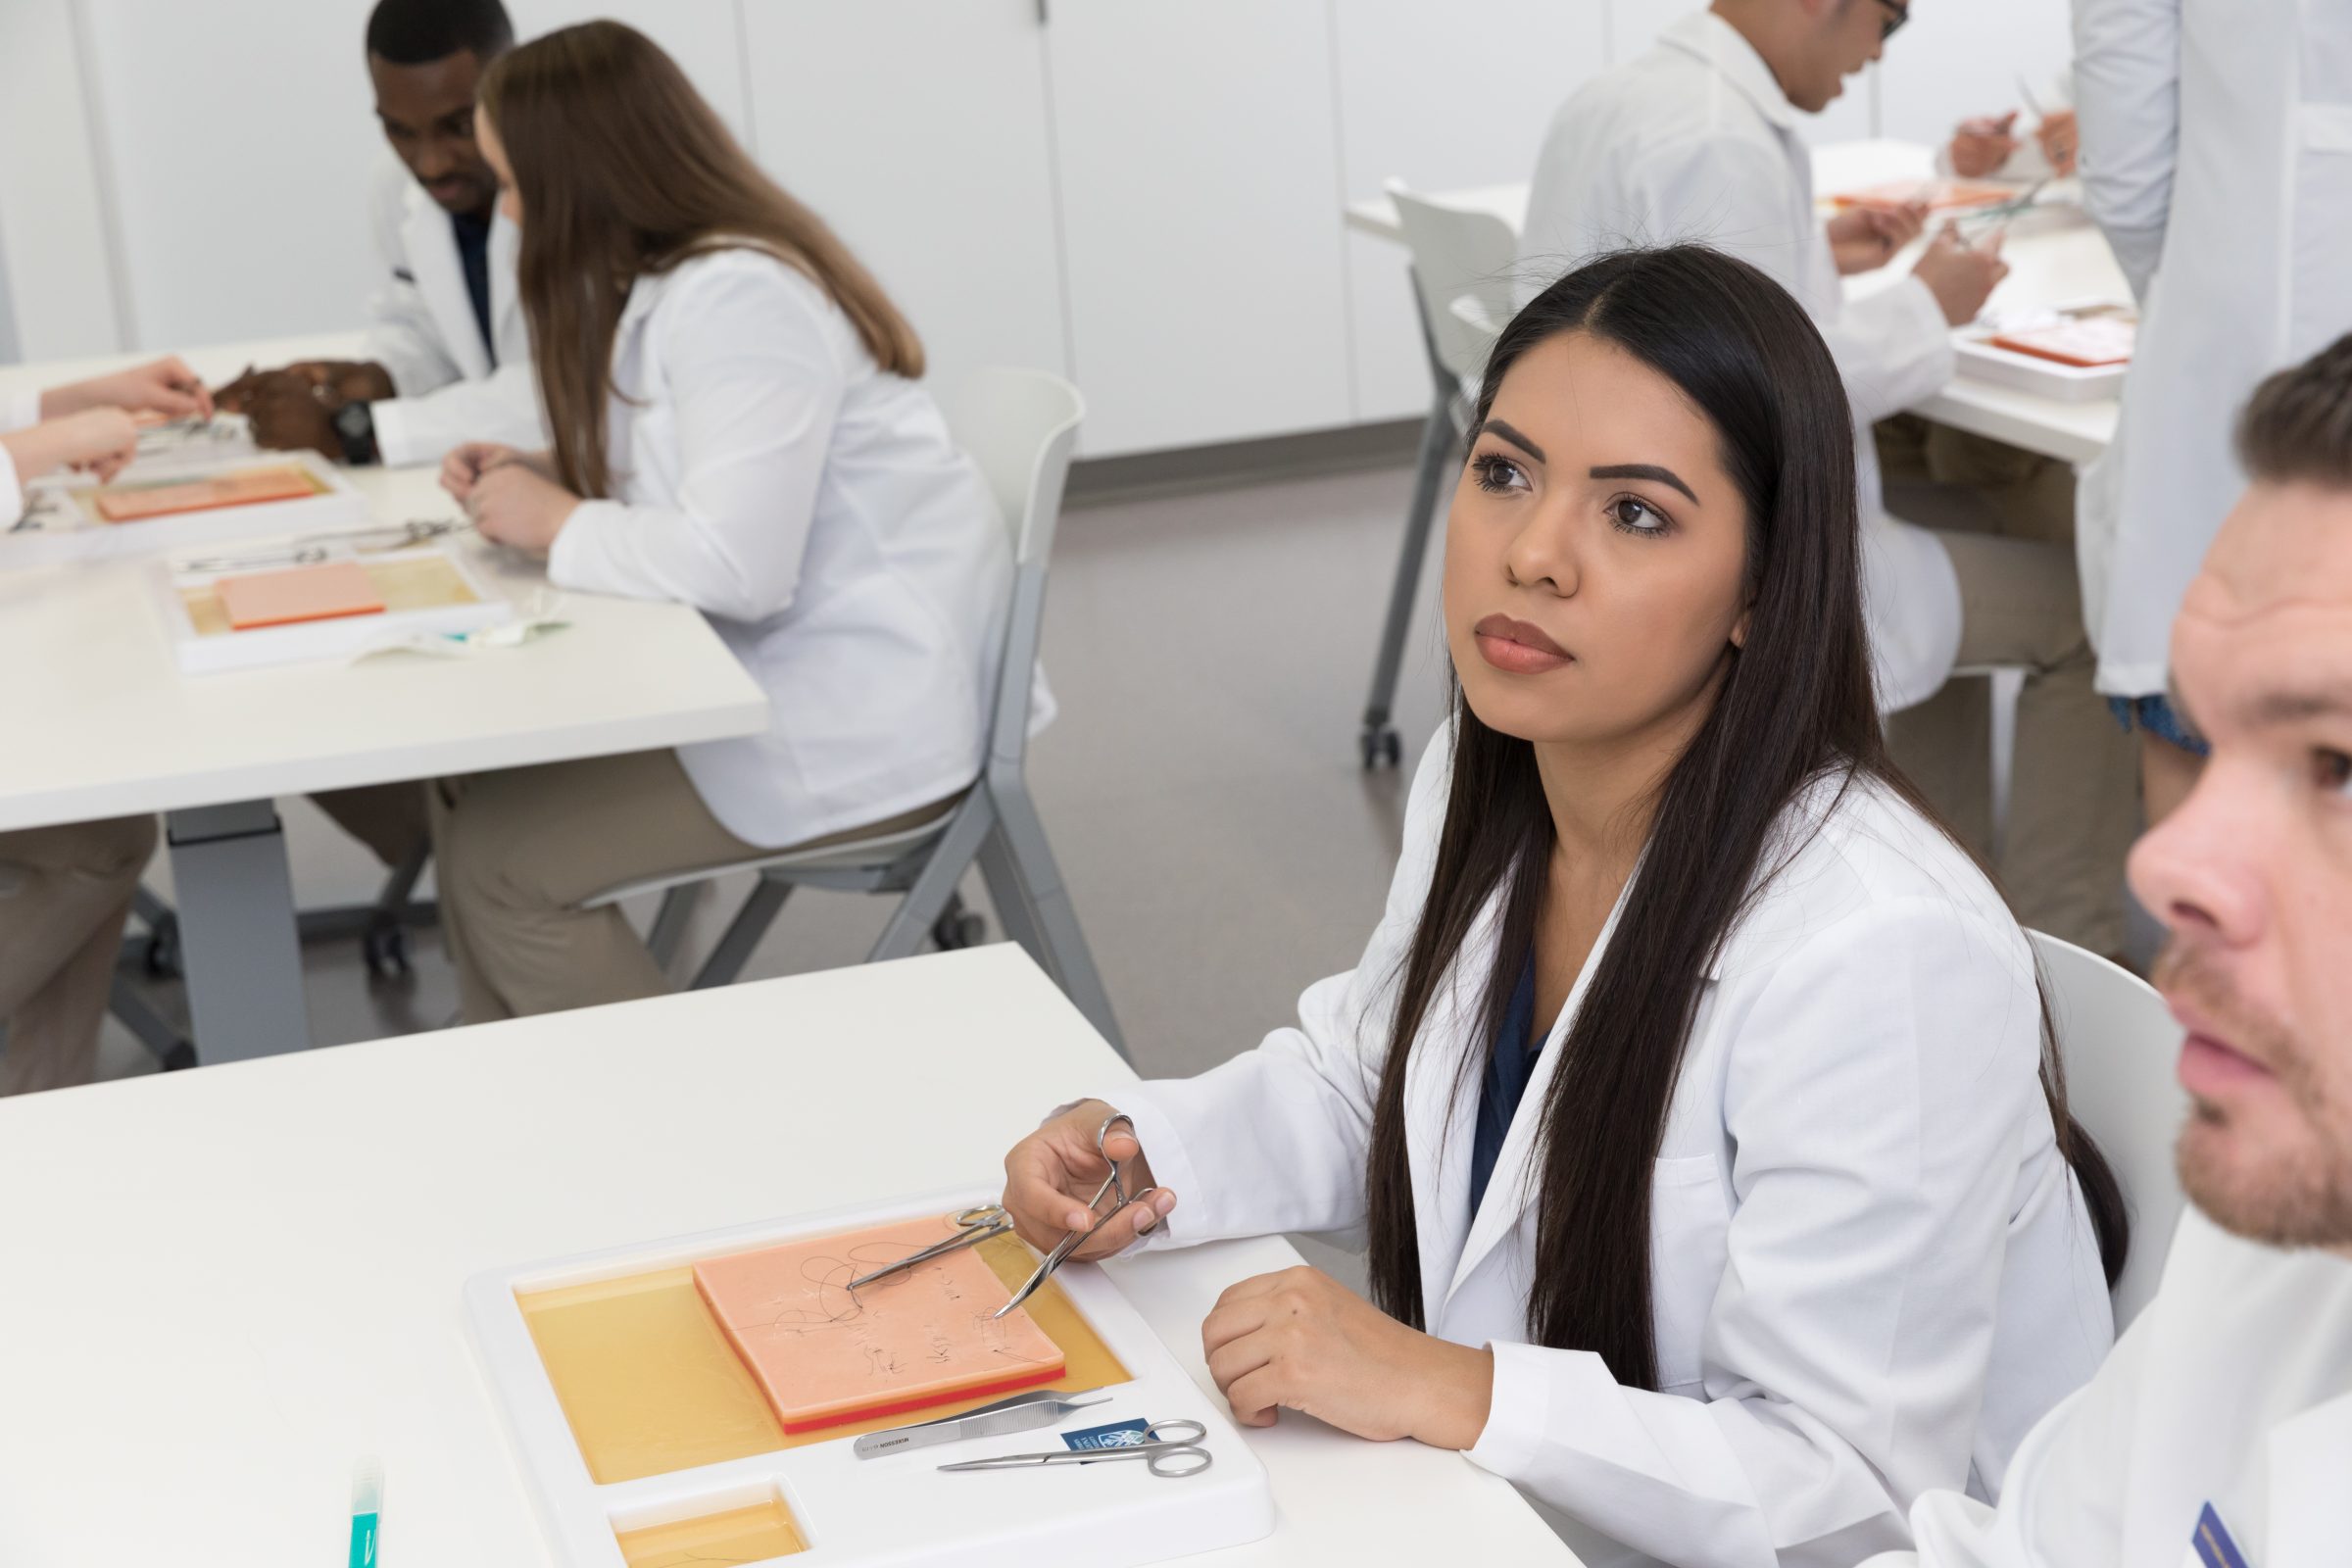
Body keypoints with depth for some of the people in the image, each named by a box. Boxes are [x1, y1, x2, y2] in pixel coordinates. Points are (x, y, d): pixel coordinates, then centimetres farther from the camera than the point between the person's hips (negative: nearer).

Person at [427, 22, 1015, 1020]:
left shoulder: (738, 298, -22)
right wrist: (545, 479, 3)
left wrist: (560, 525, -15)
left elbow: (735, 564, -30)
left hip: (858, 725, -10)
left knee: (496, 861, -9)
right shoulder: (673, 279, 9)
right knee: (472, 784, 2)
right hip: (766, 674, 10)